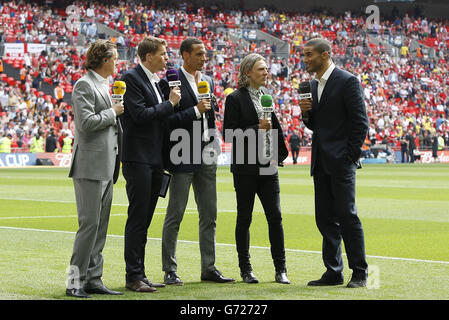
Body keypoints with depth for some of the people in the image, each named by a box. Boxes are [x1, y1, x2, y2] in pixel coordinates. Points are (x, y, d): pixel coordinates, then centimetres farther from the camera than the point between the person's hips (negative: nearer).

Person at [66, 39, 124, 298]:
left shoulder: (104, 85, 18)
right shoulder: (84, 85, -10)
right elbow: (86, 122, -19)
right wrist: (113, 112, -10)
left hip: (106, 166, 9)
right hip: (91, 165, -9)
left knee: (100, 225, 10)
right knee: (89, 223, -10)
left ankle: (93, 279, 14)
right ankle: (75, 281, -5)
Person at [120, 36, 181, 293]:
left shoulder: (156, 80, 17)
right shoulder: (132, 78, -10)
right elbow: (140, 114, -19)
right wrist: (170, 104, -11)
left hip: (154, 160, 9)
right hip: (138, 158, -9)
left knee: (145, 219, 10)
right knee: (137, 219, -7)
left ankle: (140, 274, 15)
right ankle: (133, 277, -3)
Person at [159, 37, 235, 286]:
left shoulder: (208, 81, 15)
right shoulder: (170, 81, -9)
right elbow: (167, 120, -16)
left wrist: (213, 144, 13)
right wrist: (195, 111, -18)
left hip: (206, 155, 7)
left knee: (209, 215, 9)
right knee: (175, 215, -1)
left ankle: (209, 268, 15)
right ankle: (170, 270, 4)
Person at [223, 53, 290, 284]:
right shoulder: (235, 99, -5)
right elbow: (229, 134, -10)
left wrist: (279, 153, 13)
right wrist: (257, 129, -17)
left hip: (268, 167, 5)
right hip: (245, 168, -5)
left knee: (275, 216, 1)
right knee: (244, 218, 2)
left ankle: (280, 268, 7)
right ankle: (245, 269, 10)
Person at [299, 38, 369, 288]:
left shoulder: (348, 81, -8)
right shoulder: (313, 85, 16)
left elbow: (361, 122, -10)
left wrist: (351, 155, -13)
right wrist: (306, 113, 1)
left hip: (341, 162, -8)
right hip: (321, 162, 8)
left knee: (347, 215, -8)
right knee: (325, 218, 8)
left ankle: (360, 273, -1)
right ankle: (333, 272, 13)